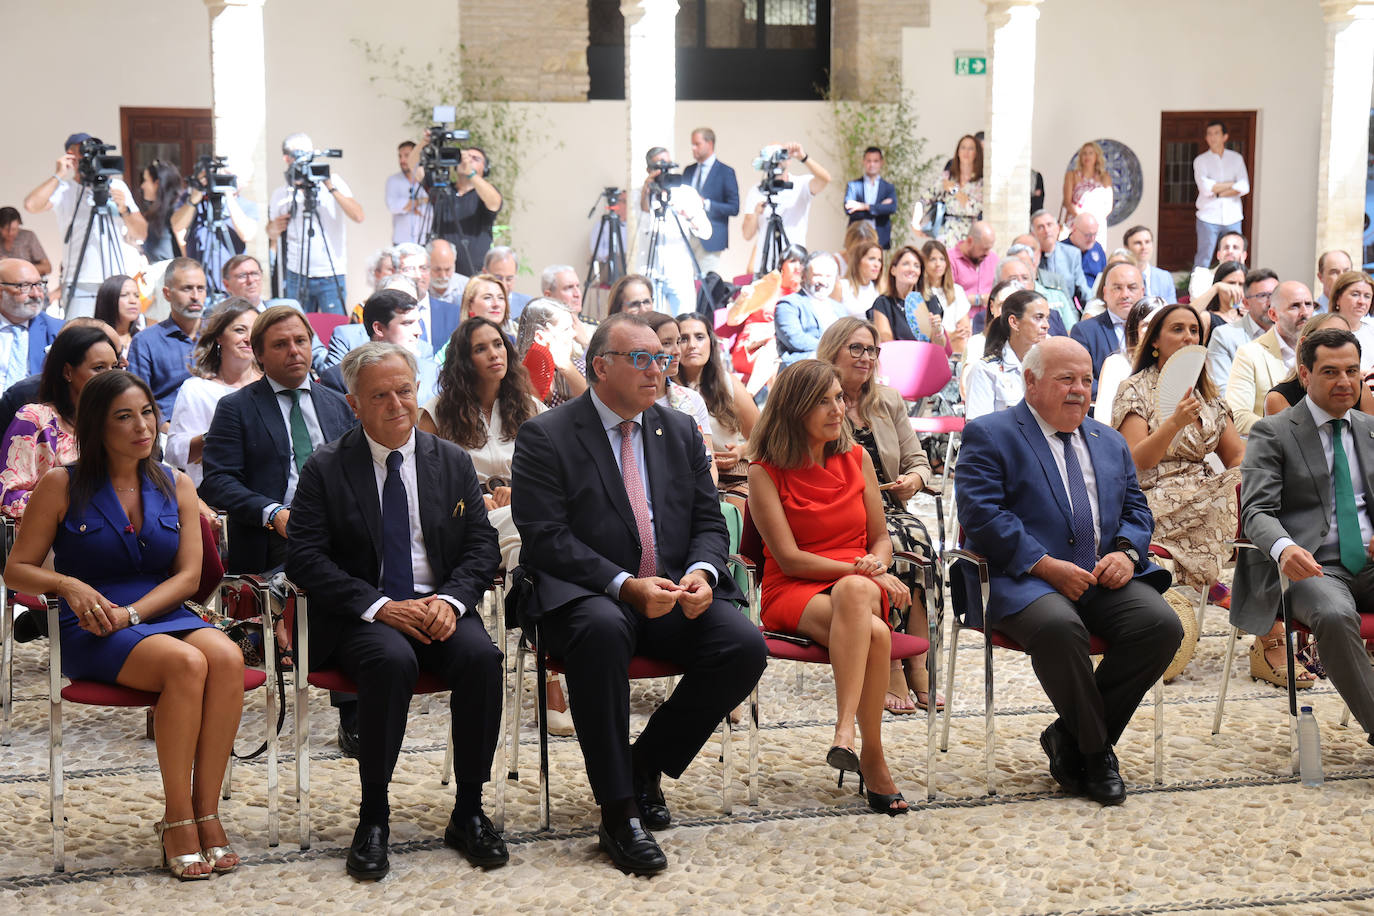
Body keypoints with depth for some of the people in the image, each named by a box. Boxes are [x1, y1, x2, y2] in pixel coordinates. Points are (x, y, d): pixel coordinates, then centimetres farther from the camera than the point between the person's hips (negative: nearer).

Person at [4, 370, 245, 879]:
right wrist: (68, 584, -16)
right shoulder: (62, 487, 3)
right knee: (186, 663, -34)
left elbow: (188, 575, 4)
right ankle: (176, 819, -23)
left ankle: (206, 812, -25)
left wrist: (130, 613, -13)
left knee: (227, 657, -31)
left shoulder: (176, 486, 12)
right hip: (91, 632, -3)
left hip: (163, 615, 4)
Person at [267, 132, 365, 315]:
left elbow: (358, 216, -11)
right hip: (296, 276, 2)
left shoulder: (334, 182, 2)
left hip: (331, 275, -2)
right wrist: (274, 229, -5)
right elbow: (272, 235, 19)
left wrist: (331, 188, -17)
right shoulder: (281, 193, 8)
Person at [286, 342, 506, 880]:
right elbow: (304, 557, -7)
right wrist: (379, 606, -19)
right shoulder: (326, 469, 1)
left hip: (439, 608, 3)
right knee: (391, 660, -35)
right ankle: (373, 817, -21)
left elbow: (482, 547, 7)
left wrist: (451, 599, -14)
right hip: (362, 615, -2)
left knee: (481, 656, -29)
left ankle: (468, 812, -14)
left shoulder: (453, 462, 10)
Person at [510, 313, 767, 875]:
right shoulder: (545, 437, -2)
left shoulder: (680, 432, 15)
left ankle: (648, 761, 2)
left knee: (745, 645, -22)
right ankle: (618, 812, -29)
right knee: (602, 630, -39)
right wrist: (626, 586, -22)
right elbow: (545, 539, -11)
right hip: (586, 597, -5)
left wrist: (700, 573, -11)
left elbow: (709, 522, 13)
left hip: (677, 595, 5)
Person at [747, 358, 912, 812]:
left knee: (854, 592, -39)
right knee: (873, 634, -37)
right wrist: (860, 569, -15)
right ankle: (872, 759, -33)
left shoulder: (857, 458, 13)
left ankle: (845, 729, -45)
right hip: (793, 593, -2)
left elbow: (881, 540, 16)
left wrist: (876, 567, -8)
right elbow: (789, 558, -6)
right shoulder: (765, 471, 1)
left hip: (862, 587, 3)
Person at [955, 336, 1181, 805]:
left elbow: (1136, 509, 21)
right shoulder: (988, 435, 3)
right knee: (1058, 626, -37)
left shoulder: (1110, 442, 24)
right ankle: (1095, 750, -14)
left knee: (1162, 624, -22)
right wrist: (1046, 566, -18)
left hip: (1105, 577, 6)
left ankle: (1069, 736, -8)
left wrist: (1126, 552, -3)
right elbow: (982, 516, -9)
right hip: (1023, 579, -6)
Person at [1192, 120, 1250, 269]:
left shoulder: (1236, 158, 9)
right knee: (1202, 261, -4)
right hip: (1208, 217, -2)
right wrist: (1231, 184, -6)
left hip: (1232, 218, 2)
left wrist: (1217, 194, -9)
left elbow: (1244, 188, -4)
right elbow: (1206, 188, -13)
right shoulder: (1200, 160, 3)